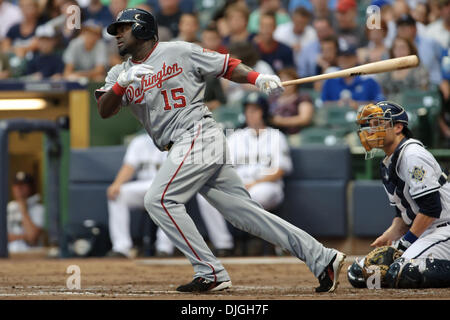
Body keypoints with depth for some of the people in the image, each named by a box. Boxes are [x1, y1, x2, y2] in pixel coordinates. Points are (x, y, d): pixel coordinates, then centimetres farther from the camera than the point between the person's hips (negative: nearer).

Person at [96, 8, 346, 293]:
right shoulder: (120, 74, 16)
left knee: (159, 199, -18)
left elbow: (227, 66, 2)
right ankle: (321, 258, 0)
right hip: (182, 150, 6)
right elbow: (105, 111, 1)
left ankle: (211, 274, -16)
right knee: (245, 213, 1)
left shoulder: (179, 52, 1)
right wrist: (123, 83, -17)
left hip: (199, 134, -6)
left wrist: (257, 78, -15)